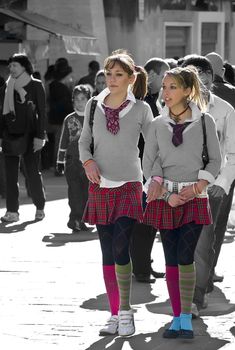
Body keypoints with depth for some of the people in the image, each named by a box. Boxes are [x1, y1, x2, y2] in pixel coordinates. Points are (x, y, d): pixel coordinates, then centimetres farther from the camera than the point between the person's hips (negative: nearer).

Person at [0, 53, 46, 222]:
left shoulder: (36, 86, -1)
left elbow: (41, 112, -4)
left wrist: (40, 136, -10)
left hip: (29, 135, -4)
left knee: (33, 173, -1)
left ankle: (40, 207, 14)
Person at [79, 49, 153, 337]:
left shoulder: (141, 109, -1)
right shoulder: (94, 106, 4)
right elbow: (84, 140, 12)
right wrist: (88, 161, -7)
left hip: (129, 186, -3)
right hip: (100, 185, 3)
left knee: (120, 249, -15)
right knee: (107, 253, 6)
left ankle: (125, 312, -3)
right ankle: (114, 314, 12)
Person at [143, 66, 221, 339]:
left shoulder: (204, 121, 1)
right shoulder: (157, 124, 6)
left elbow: (215, 160, 4)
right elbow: (148, 162, 3)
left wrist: (197, 186, -10)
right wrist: (167, 195, -8)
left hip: (194, 197, -2)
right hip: (165, 197, 2)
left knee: (185, 257, -12)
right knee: (171, 259, 2)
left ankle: (186, 319, -10)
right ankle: (177, 318, 7)